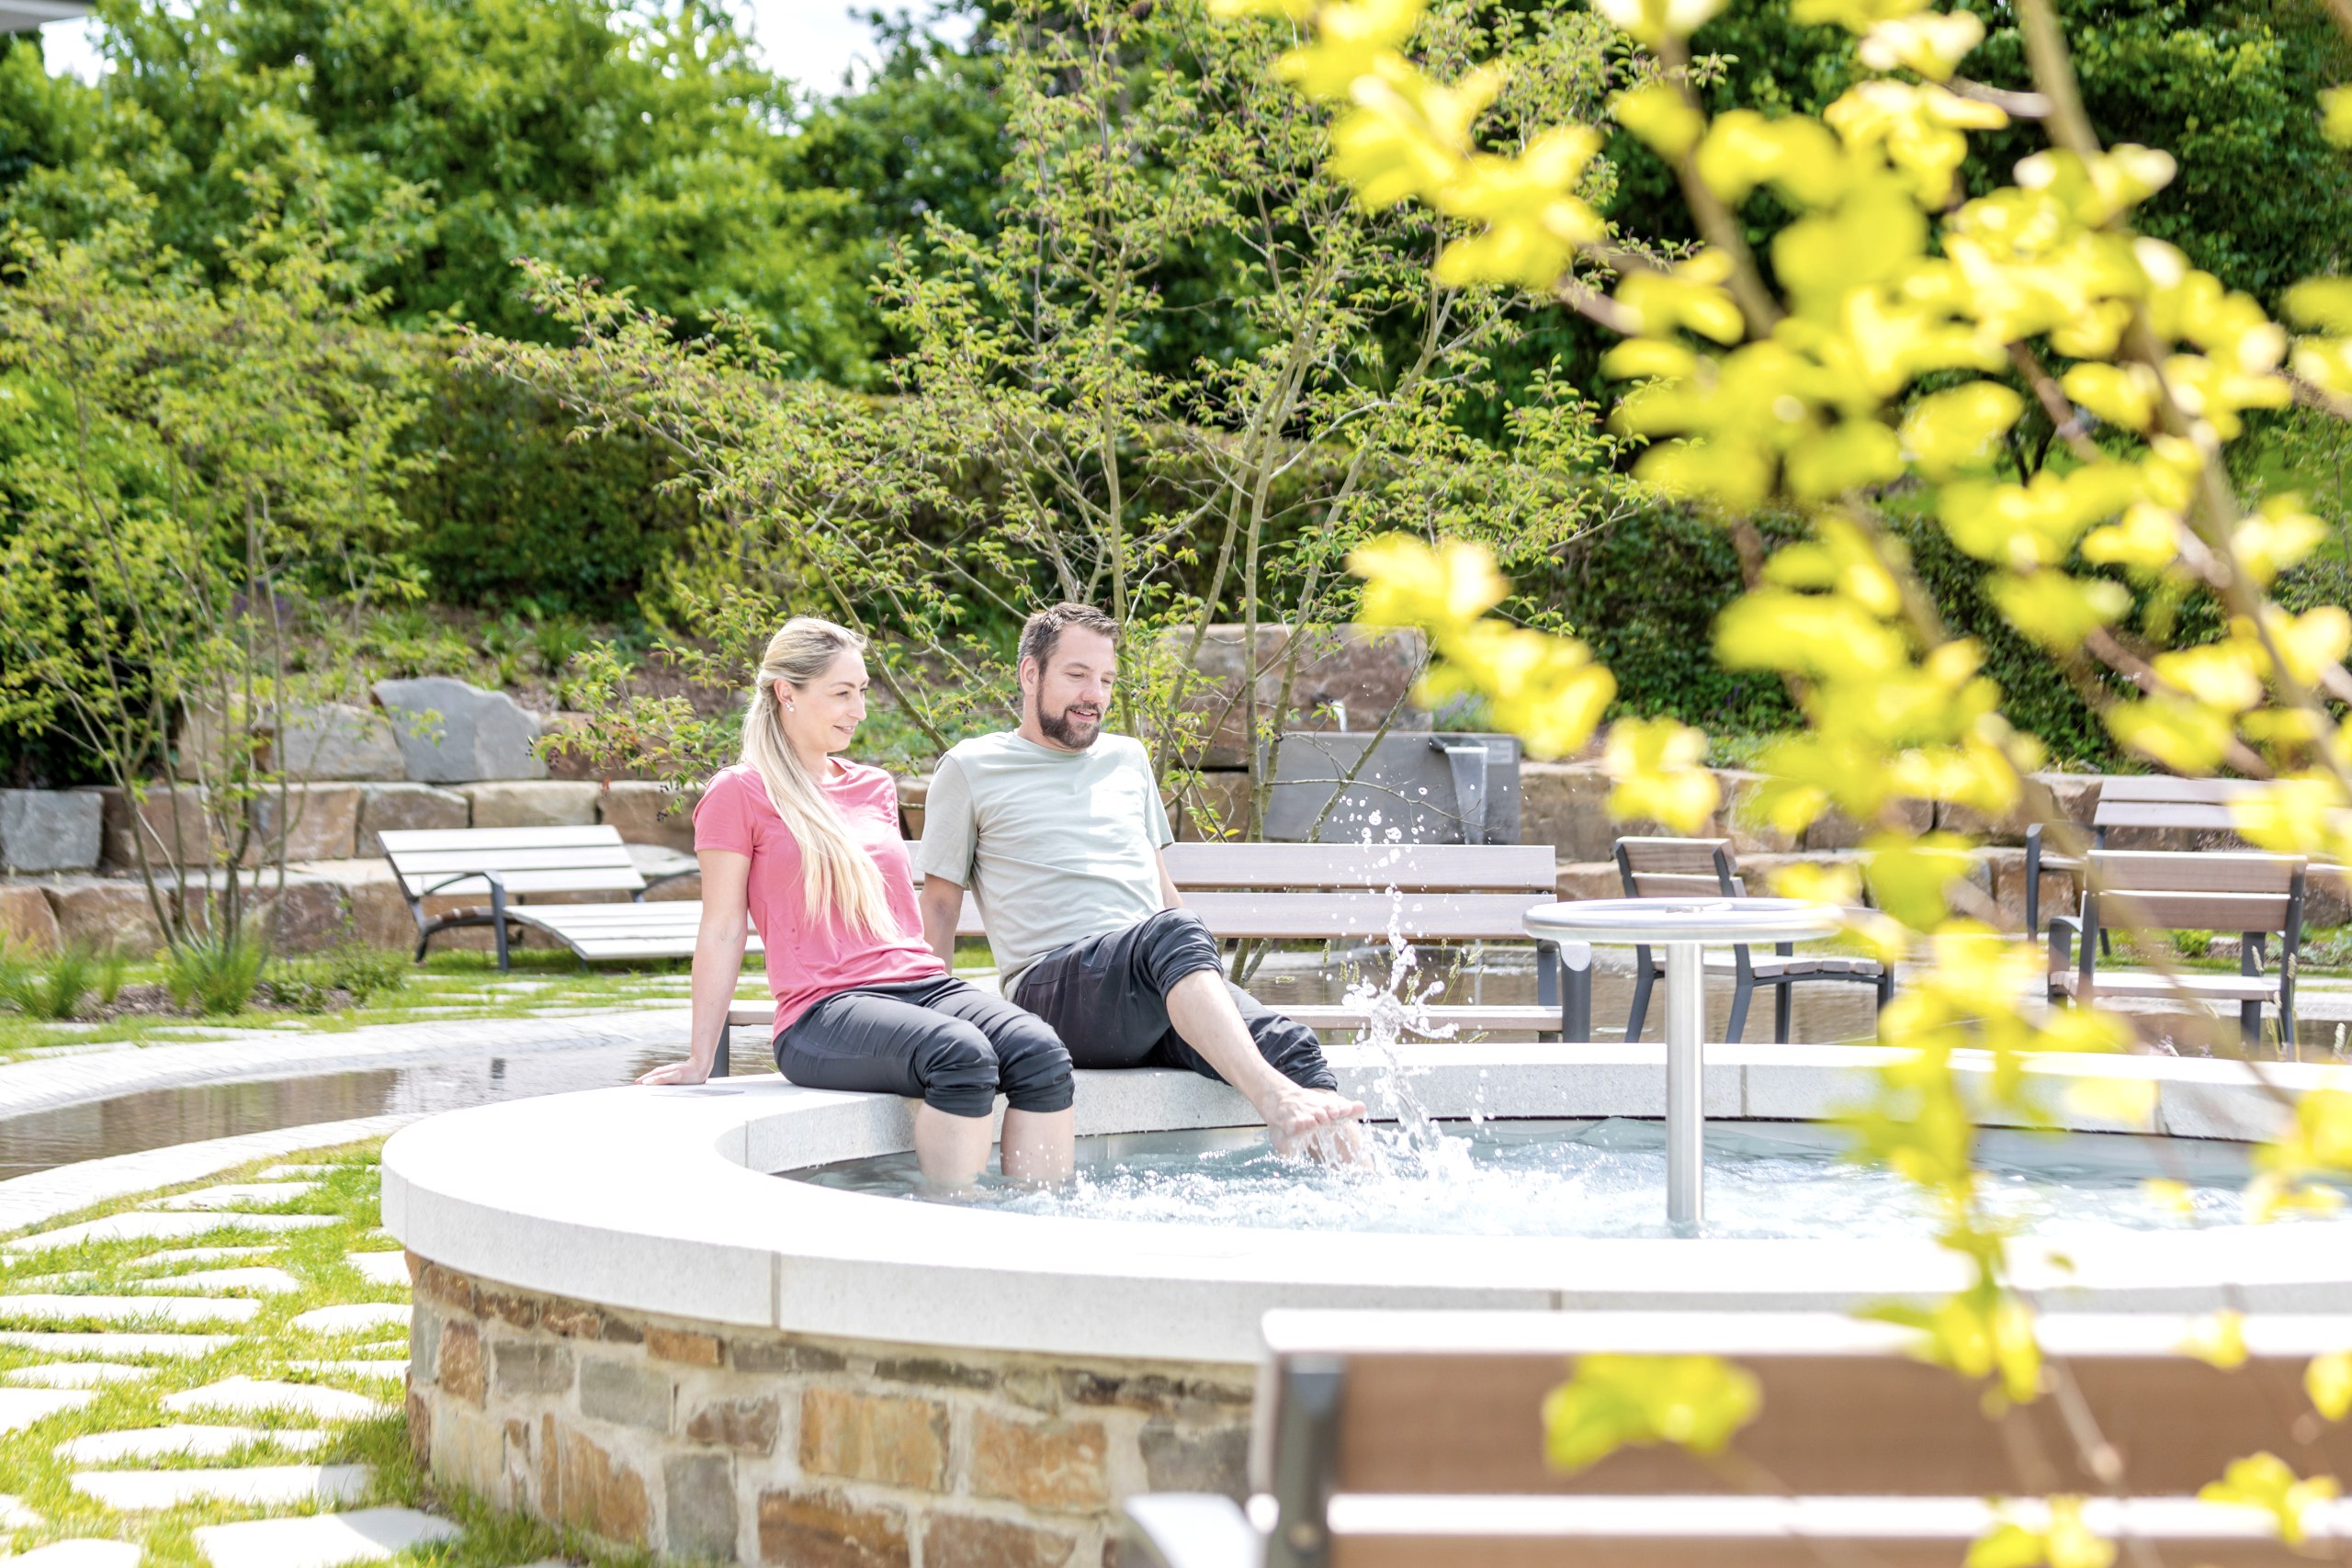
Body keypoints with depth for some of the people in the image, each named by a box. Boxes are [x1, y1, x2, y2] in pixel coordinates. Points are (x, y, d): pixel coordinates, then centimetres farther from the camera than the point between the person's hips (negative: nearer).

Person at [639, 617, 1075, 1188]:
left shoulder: (876, 788, 23)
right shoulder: (739, 793, 3)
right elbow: (722, 933, 3)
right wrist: (699, 1058, 2)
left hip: (924, 984, 6)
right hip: (825, 1010, -6)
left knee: (1041, 1052, -25)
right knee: (962, 1054, -36)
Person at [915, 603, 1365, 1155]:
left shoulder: (1128, 758, 27)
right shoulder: (972, 768, 11)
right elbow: (941, 902, 11)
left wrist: (1208, 982, 20)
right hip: (1054, 988, -5)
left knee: (1291, 1045, -24)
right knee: (1172, 932, -37)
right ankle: (1275, 1098, -53)